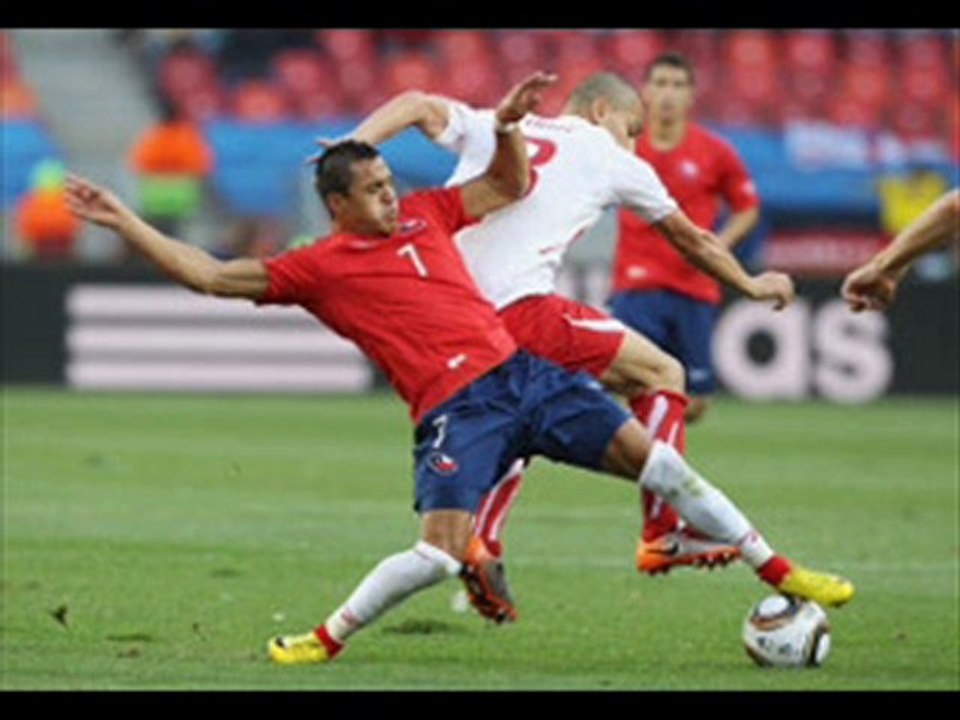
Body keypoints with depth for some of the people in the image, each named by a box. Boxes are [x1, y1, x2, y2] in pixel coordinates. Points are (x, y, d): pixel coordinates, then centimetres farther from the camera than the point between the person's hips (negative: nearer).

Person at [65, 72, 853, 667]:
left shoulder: (423, 215, 17)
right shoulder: (318, 268, 3)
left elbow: (510, 188, 28)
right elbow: (210, 275, 0)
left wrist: (510, 124, 10)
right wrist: (122, 220, -3)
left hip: (521, 371, 5)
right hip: (456, 408, -5)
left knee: (649, 455, -2)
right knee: (440, 551, -21)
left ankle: (778, 571, 6)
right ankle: (330, 637, 1)